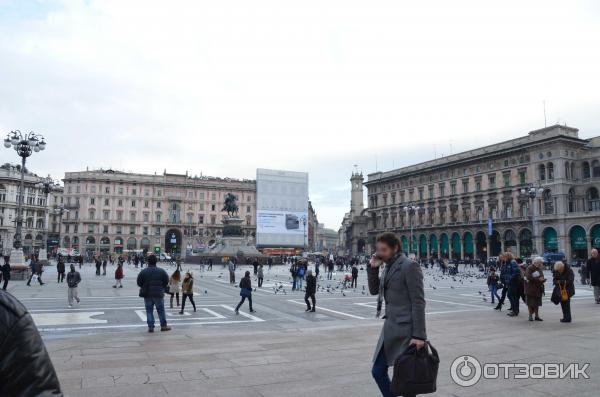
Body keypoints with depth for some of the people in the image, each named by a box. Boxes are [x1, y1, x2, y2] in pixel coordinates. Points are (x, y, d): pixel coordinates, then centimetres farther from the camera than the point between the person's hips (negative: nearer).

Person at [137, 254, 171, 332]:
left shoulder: (143, 272, -5)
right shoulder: (161, 271, -5)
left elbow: (139, 283, -2)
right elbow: (166, 282, -1)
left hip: (147, 294, 0)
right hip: (158, 294, 0)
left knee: (149, 311, 8)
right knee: (161, 310, 10)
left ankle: (150, 327, 6)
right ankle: (163, 326, 15)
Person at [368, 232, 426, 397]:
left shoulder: (409, 266, -13)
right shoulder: (388, 267, 12)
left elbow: (418, 302, -16)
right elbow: (374, 290, 15)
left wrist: (419, 335, -19)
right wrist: (373, 268, 1)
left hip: (405, 330, -8)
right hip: (390, 328, 8)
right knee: (378, 371, 12)